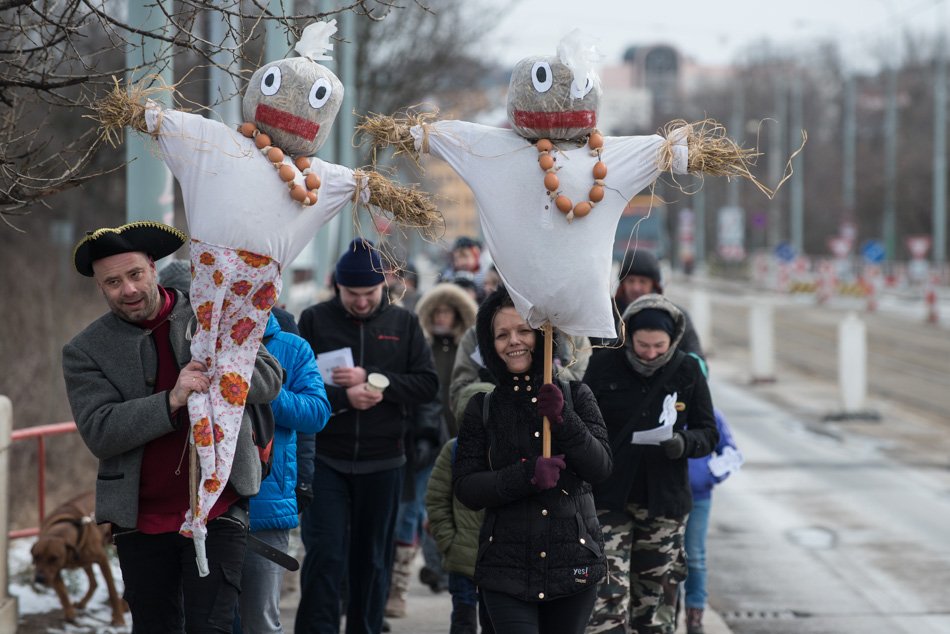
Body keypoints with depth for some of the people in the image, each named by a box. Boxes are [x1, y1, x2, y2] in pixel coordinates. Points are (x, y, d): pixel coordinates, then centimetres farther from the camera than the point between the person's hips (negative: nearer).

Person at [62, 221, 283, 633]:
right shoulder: (85, 351, 0)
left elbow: (268, 379, -1)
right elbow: (99, 433, -12)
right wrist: (172, 401, -26)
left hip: (217, 511, -1)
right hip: (141, 520, 1)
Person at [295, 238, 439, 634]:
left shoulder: (403, 323, 6)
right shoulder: (314, 320, 1)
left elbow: (428, 384, -2)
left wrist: (371, 379, -13)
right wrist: (343, 397, -20)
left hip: (381, 463, 2)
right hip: (325, 460, -2)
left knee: (373, 560, 9)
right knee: (324, 554, -9)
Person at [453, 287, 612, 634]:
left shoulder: (575, 395, 5)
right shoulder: (483, 407, 4)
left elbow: (600, 467, -3)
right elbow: (465, 488, -1)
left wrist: (563, 420, -18)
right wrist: (527, 475, -17)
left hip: (572, 563, 1)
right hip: (507, 565, -1)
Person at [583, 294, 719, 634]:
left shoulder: (687, 371, 1)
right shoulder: (604, 366, -3)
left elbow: (708, 432, 6)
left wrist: (685, 443, -17)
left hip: (664, 504, 2)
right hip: (608, 500, -2)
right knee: (607, 598, -14)